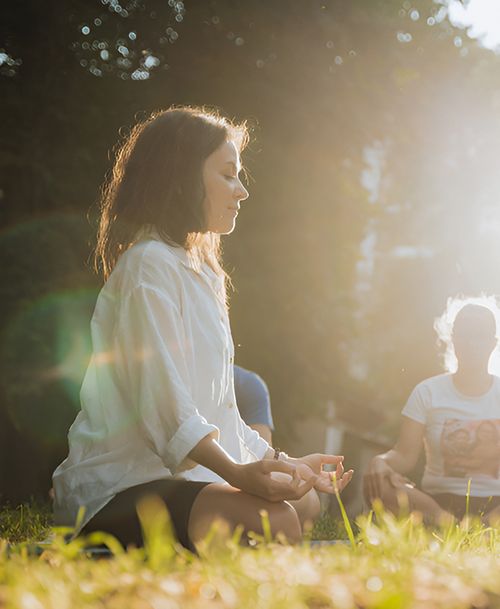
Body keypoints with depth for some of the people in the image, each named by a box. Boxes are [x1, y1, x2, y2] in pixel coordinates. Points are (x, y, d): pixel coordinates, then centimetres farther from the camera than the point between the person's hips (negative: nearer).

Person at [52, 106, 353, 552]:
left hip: (178, 472, 11)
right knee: (274, 521, -31)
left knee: (306, 499, 24)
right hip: (121, 482, -11)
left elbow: (219, 410, 19)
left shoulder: (201, 272, 22)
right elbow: (165, 402, -22)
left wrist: (281, 462, 10)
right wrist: (237, 473, -32)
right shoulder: (150, 264, -11)